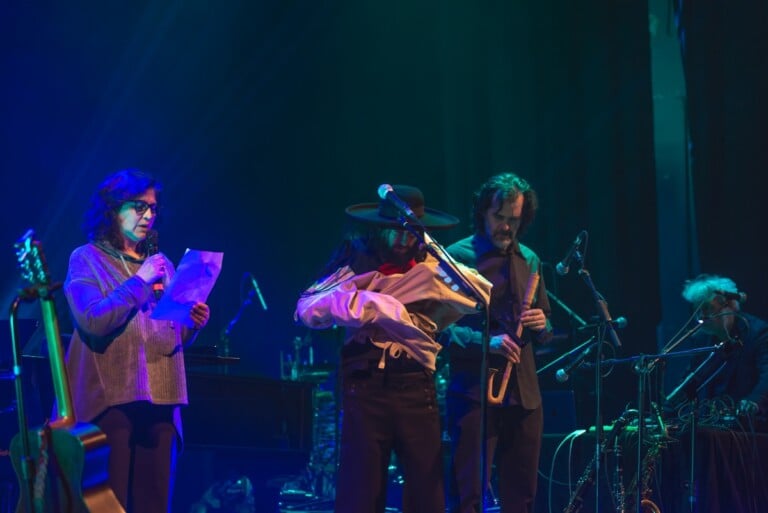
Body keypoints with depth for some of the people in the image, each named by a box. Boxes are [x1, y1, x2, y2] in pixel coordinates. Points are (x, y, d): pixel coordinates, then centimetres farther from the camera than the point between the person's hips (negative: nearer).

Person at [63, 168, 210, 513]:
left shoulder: (160, 263, 17)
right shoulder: (87, 259, 1)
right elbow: (93, 321, -17)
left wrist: (193, 323, 0)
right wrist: (139, 282, -11)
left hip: (160, 401, 5)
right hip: (111, 398, -5)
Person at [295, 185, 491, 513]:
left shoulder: (432, 269, 9)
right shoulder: (356, 264, 4)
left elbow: (488, 297, 1)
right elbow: (307, 309, -5)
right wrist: (360, 298, -15)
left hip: (417, 388, 2)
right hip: (366, 386, -2)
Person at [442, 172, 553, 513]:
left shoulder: (529, 261, 15)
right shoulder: (457, 256, -3)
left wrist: (541, 326, -2)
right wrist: (485, 342, -23)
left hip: (524, 394, 6)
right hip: (474, 392, -5)